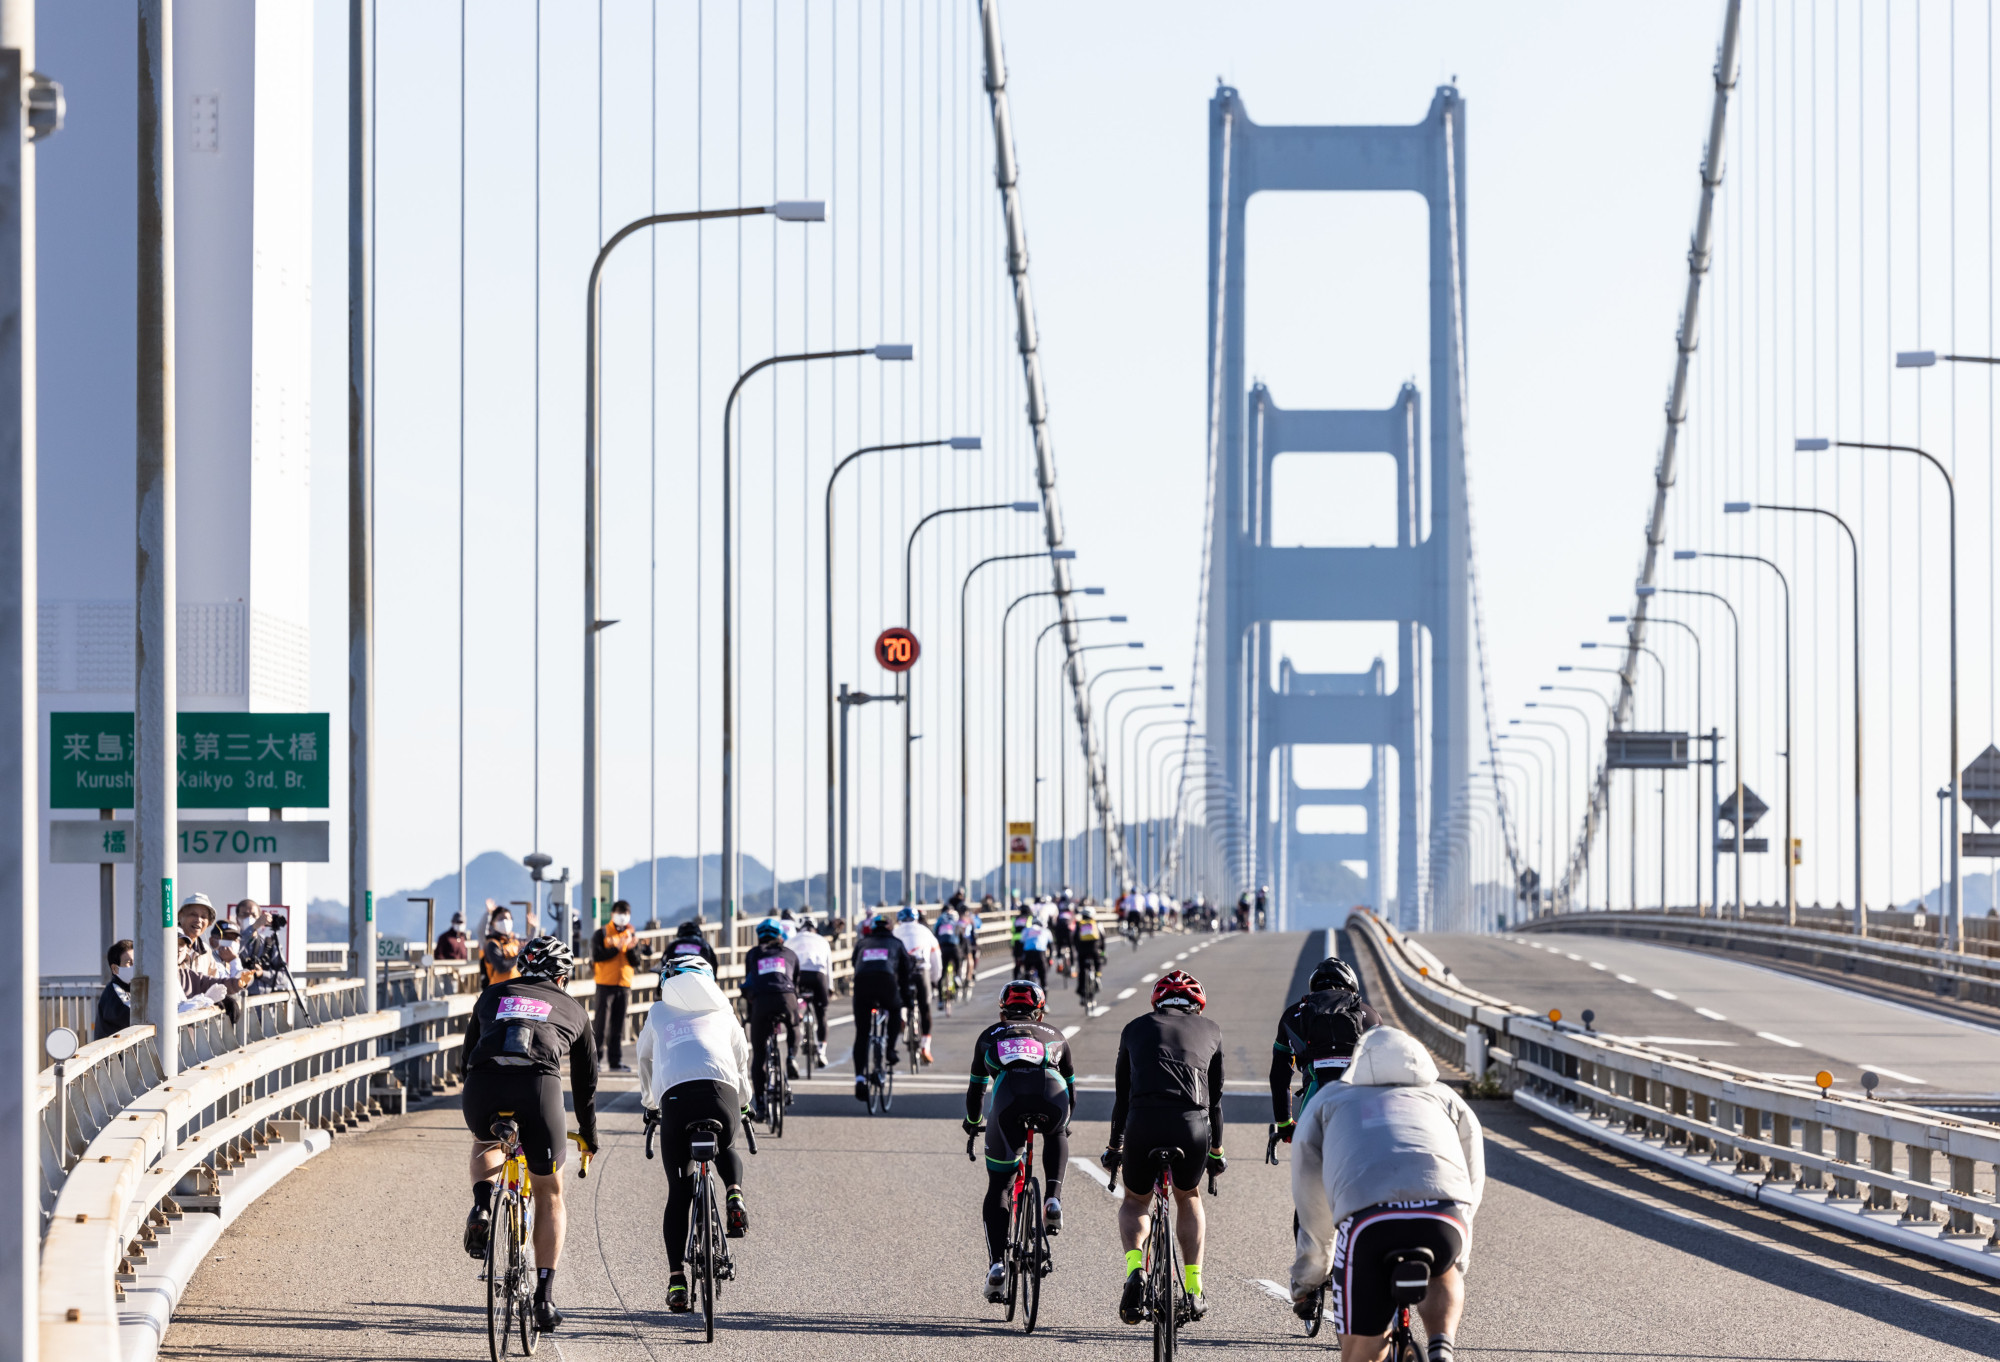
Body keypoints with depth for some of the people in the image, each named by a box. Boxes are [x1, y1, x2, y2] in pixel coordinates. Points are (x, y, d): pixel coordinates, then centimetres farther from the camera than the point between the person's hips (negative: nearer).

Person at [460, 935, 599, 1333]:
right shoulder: (572, 1009, 29)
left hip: (483, 1087, 1)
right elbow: (585, 1080, 38)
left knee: (486, 1143, 38)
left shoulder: (493, 996, 31)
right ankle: (545, 1296, 13)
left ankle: (481, 1206, 8)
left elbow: (466, 1056, 39)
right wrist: (589, 1136, 52)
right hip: (539, 1087, -1)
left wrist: (475, 1109, 55)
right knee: (549, 1196, 19)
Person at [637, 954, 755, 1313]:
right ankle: (734, 1196, 2)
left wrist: (649, 1102, 58)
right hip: (721, 1090, 1)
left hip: (675, 1094, -1)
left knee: (678, 1191, 7)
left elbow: (645, 1059, 41)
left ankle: (677, 1279, -1)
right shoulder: (721, 1011, 29)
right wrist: (742, 1100, 57)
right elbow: (742, 1059, 39)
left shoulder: (659, 1013, 28)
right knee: (726, 1149, 34)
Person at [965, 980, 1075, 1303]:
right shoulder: (1054, 1036, 36)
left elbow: (976, 1089, 45)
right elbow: (1071, 1086, 47)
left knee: (997, 1190, 15)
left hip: (1008, 1097, 0)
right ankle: (1053, 1200, 13)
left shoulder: (990, 1037, 35)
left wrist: (973, 1123, 64)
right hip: (1052, 1094, 1)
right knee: (1056, 1136, 37)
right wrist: (1063, 1121, 65)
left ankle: (997, 1264, 0)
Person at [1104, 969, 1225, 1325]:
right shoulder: (1209, 1030, 23)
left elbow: (1122, 1095, 27)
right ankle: (1193, 1289, 21)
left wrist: (1114, 1146, 37)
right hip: (1193, 1124, 1)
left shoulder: (1136, 1028, 23)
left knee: (1135, 1201, 23)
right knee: (1188, 1197, 28)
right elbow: (1215, 1096, 28)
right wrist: (1216, 1149, 39)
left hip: (1143, 1122, -1)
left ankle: (1135, 1267, -4)